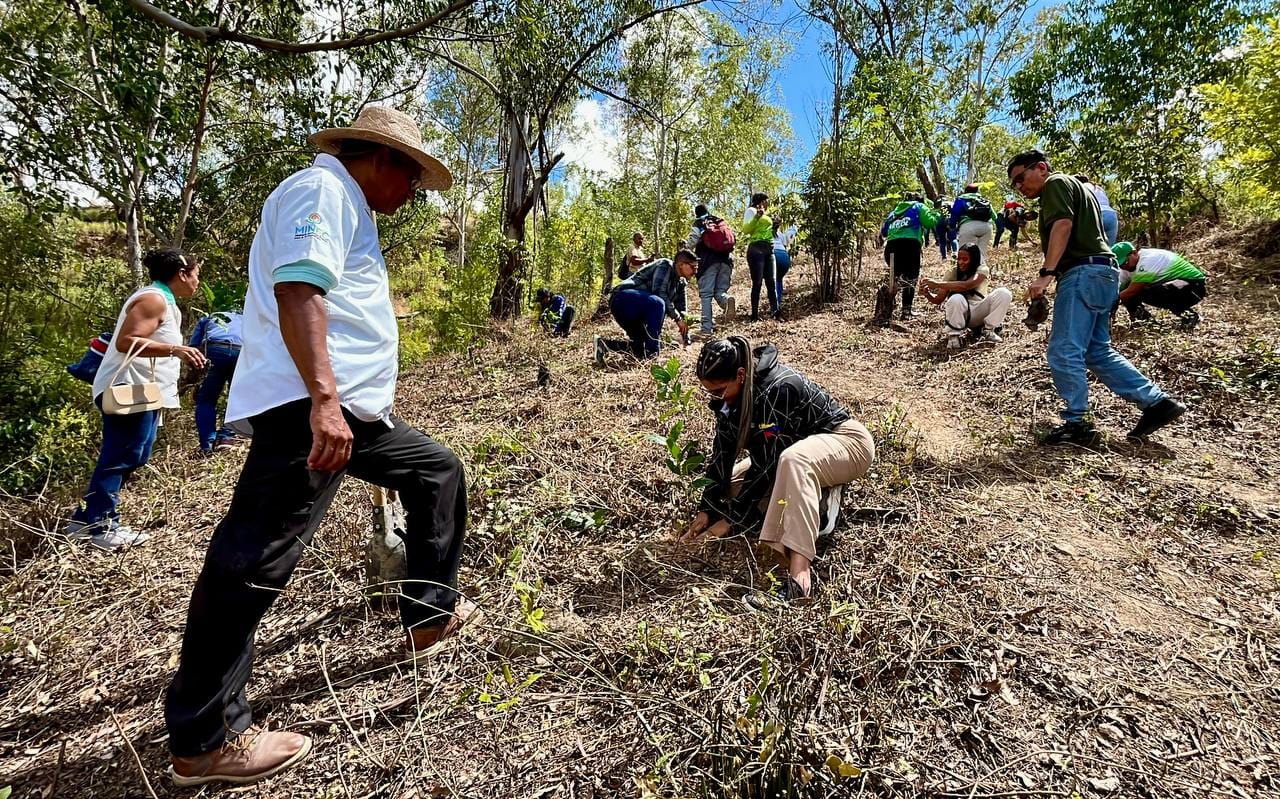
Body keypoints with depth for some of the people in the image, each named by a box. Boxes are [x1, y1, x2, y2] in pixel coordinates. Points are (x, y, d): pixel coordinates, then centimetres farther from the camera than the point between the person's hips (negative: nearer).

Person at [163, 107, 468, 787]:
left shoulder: (350, 211, 28)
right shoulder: (321, 188, -4)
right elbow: (297, 290, -21)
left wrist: (363, 396, 38)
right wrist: (323, 398, -30)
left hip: (355, 408, 11)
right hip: (308, 407, -11)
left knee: (438, 471, 17)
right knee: (256, 561, -6)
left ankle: (430, 613, 26)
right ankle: (203, 740, 6)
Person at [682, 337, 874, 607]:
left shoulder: (776, 389, -33)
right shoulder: (730, 394, -10)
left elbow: (766, 464, -31)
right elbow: (723, 451, -9)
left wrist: (731, 519, -25)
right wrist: (706, 509, -14)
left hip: (847, 442, -8)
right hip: (796, 446, 8)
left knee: (792, 459, -42)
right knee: (730, 484, -4)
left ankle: (799, 578, -46)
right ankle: (817, 501, -6)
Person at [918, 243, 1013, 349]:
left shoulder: (982, 270, -10)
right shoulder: (953, 272, -3)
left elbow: (967, 285, -32)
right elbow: (938, 299, -8)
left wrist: (937, 284, -37)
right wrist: (927, 294, -30)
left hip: (979, 312, 1)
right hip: (960, 313, 0)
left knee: (1004, 294, -24)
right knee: (956, 299, -35)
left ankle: (988, 330, -5)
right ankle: (954, 335, -13)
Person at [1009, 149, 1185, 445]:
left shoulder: (1055, 183, 0)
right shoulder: (1075, 187, 29)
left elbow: (1063, 225, -17)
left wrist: (1046, 273, -26)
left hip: (1084, 272, -10)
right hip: (1100, 273, 10)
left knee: (1064, 351, -9)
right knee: (1098, 351, 13)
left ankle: (1076, 424, -4)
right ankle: (1157, 402, 12)